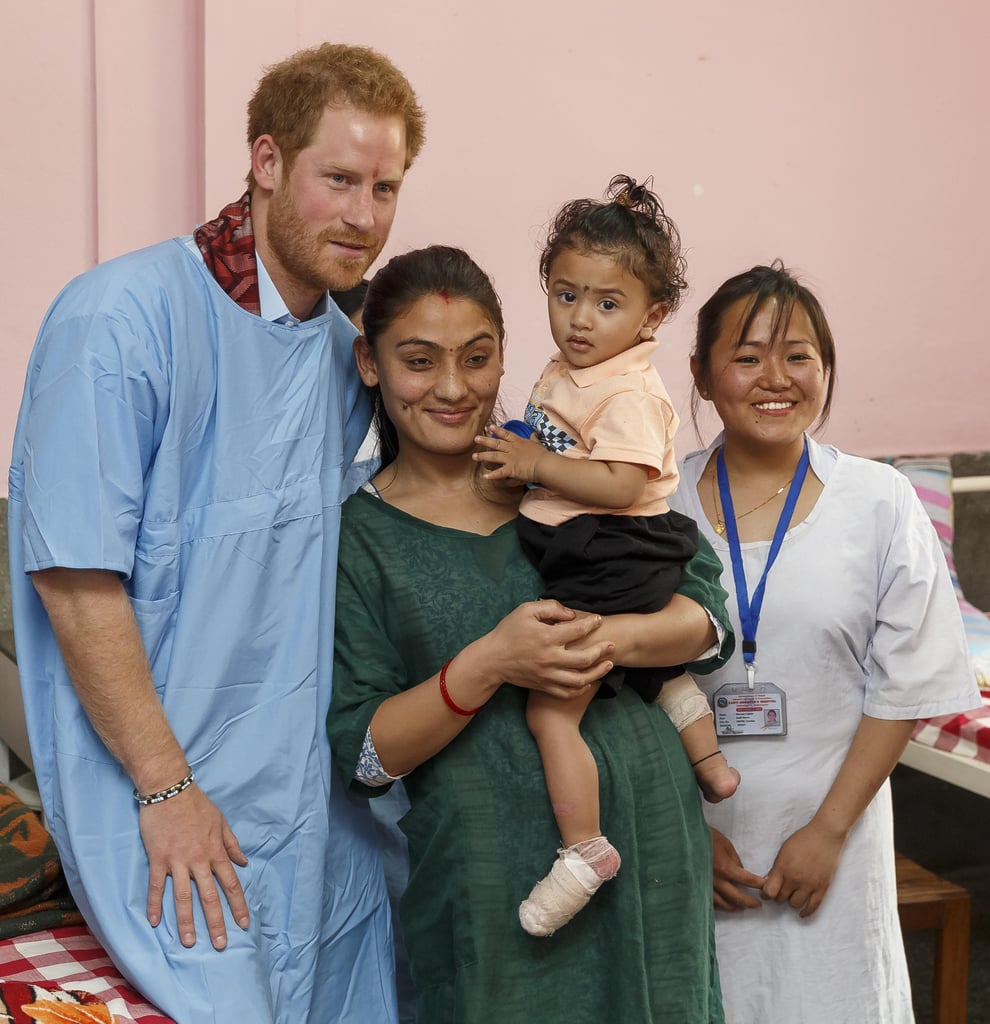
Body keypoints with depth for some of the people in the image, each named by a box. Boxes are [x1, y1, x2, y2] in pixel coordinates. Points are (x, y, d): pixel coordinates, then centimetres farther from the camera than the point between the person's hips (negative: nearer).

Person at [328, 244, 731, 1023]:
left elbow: (705, 609, 1)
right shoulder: (358, 536, -2)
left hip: (648, 837, 3)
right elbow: (365, 755, -7)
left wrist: (618, 638, -20)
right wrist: (488, 664, -21)